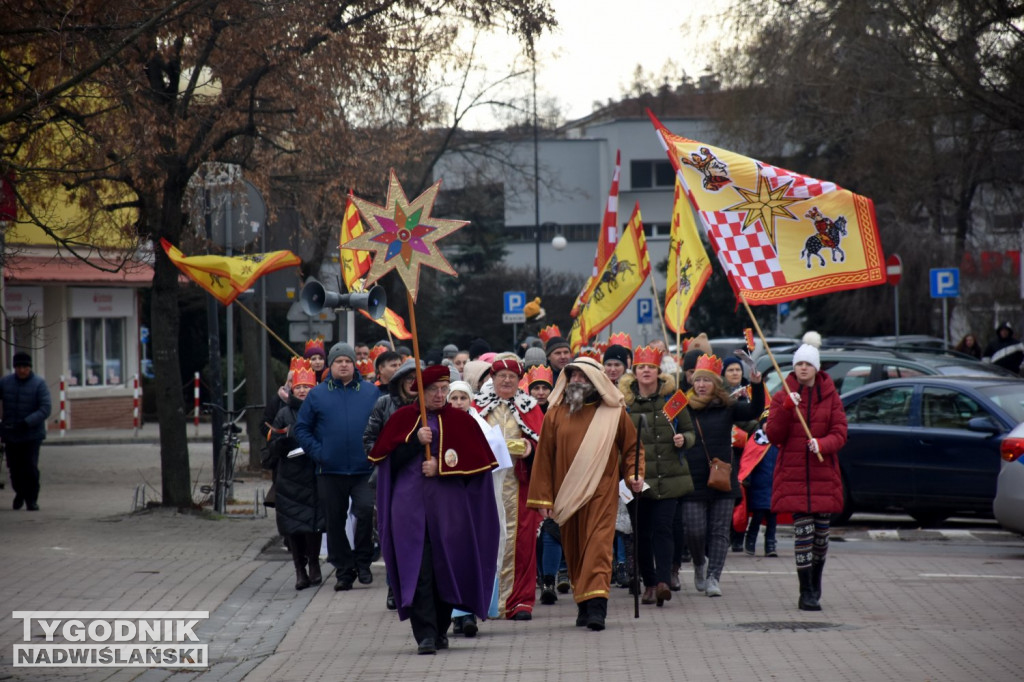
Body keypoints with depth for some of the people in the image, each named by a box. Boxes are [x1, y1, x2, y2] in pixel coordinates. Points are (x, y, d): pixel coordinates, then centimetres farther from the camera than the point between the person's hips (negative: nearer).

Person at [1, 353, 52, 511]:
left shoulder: (39, 384, -9)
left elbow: (45, 409, -15)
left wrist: (27, 422, -26)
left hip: (32, 434, -3)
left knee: (30, 467, -9)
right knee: (14, 467, 10)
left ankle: (31, 499, 5)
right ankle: (20, 493, 35)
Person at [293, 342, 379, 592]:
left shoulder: (371, 392, 6)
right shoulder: (317, 395, 5)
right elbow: (301, 428, 8)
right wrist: (317, 452, -5)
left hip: (364, 469, -1)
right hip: (330, 472, 1)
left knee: (365, 510, -19)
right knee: (335, 522, 5)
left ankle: (363, 561, 0)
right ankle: (343, 571, 17)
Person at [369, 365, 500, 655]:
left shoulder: (460, 420, 7)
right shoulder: (402, 419, 9)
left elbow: (476, 460, 1)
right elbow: (384, 459, 2)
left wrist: (441, 467, -9)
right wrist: (415, 440, -11)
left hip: (448, 508, 0)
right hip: (410, 506, 0)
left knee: (446, 568, 3)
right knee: (417, 569, -10)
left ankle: (441, 630, 17)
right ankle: (425, 634, -12)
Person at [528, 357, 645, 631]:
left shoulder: (614, 413, 4)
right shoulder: (556, 414, 6)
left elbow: (632, 447, 14)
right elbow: (544, 456, 7)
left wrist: (634, 475, -4)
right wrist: (543, 497, 3)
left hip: (602, 493, -3)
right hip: (567, 494, 3)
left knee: (599, 543, -13)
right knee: (573, 548, 6)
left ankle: (596, 604, -20)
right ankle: (584, 604, 16)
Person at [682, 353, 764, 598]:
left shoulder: (727, 408, 3)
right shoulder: (683, 409, 0)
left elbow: (754, 411, -8)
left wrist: (757, 386, -21)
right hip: (693, 482, -1)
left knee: (719, 531, 0)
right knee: (695, 531, -1)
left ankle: (713, 578, 3)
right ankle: (699, 564, 28)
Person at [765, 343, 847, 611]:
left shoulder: (830, 397, 6)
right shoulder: (782, 397, 5)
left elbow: (840, 433, 0)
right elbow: (773, 435, -2)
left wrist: (822, 444, -20)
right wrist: (786, 408, -16)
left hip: (824, 475, 1)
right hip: (793, 475, -1)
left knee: (821, 533, 5)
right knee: (803, 531, -11)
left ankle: (815, 586, 28)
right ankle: (807, 594, -8)